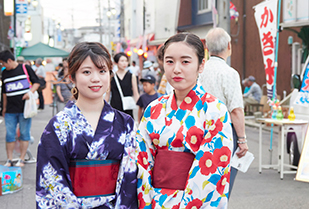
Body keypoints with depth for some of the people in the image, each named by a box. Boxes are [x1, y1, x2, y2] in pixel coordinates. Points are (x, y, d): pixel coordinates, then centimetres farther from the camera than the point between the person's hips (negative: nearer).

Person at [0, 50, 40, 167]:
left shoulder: (25, 68, -2)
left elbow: (36, 83, 2)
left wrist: (30, 92, -15)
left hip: (25, 108, -4)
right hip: (10, 110, 4)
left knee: (24, 134, 2)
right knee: (9, 135, 3)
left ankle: (21, 159, 10)